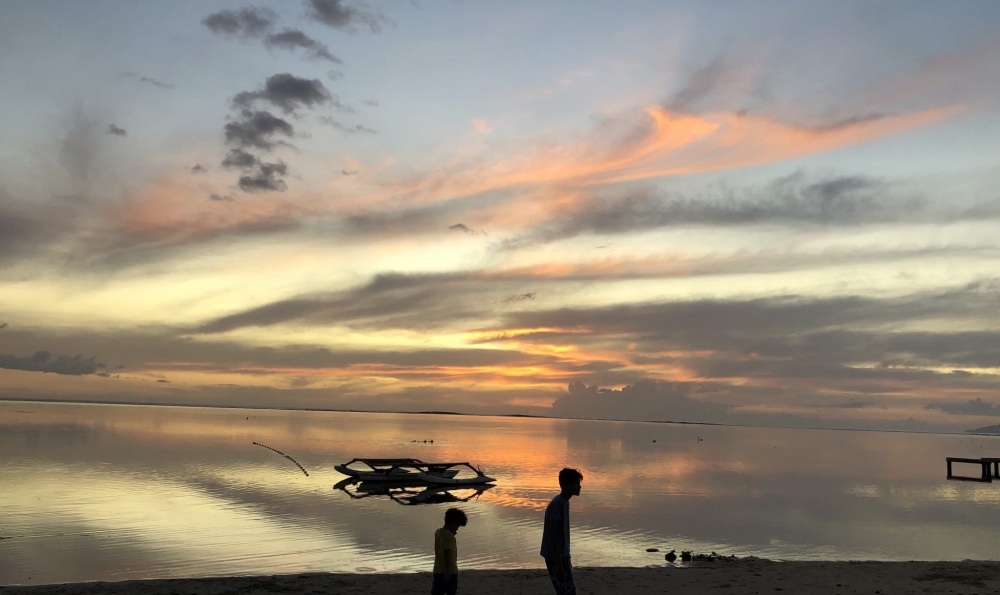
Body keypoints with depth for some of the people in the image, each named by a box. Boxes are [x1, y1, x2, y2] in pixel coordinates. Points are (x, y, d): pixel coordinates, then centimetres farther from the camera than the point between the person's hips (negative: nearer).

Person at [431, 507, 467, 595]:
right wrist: (447, 573, -20)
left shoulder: (437, 532, 8)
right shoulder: (449, 536, -17)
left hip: (438, 570, 7)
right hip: (450, 571, -7)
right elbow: (447, 555, -20)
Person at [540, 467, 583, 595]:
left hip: (562, 556, 10)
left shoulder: (564, 503, 11)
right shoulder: (557, 505, -19)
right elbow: (551, 535, -22)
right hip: (556, 557, -10)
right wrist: (559, 565, -24)